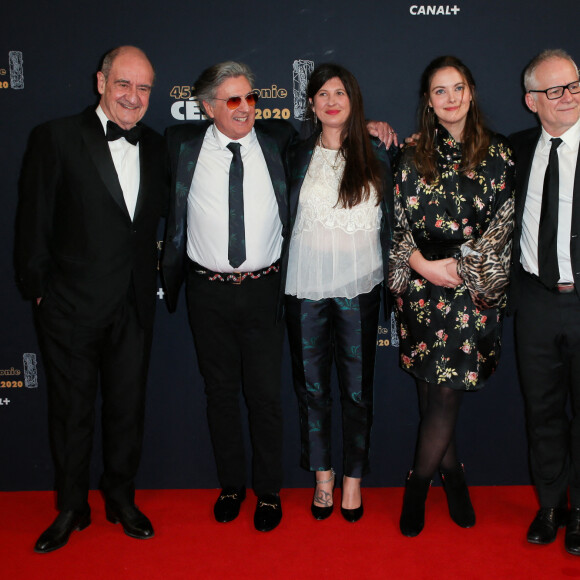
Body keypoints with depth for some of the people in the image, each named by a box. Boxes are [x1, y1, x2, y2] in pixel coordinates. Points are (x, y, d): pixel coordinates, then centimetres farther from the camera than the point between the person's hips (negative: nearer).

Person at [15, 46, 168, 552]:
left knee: (128, 407, 15)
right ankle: (72, 507, 30)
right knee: (71, 410, 11)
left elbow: (162, 212, 14)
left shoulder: (155, 147, 7)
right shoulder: (57, 138, -7)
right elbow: (34, 222, -6)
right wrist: (39, 288, -6)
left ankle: (122, 498, 34)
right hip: (73, 306, -3)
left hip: (134, 306, 4)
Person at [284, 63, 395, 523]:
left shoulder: (376, 156, 5)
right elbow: (285, 217, 13)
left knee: (358, 386, 4)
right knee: (312, 383, 7)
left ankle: (353, 477, 19)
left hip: (359, 285, -1)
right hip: (307, 284, 1)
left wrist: (389, 275, 5)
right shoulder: (298, 156, 8)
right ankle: (322, 475, 23)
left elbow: (389, 220, 9)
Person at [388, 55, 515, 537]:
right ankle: (453, 475, 25)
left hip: (474, 288, -1)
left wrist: (460, 266, -9)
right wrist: (420, 263, -9)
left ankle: (417, 487, 17)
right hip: (422, 287, 2)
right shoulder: (414, 157, 8)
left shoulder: (498, 155, 3)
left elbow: (503, 222, -1)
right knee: (431, 396, 4)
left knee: (446, 394, -2)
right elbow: (400, 220, 6)